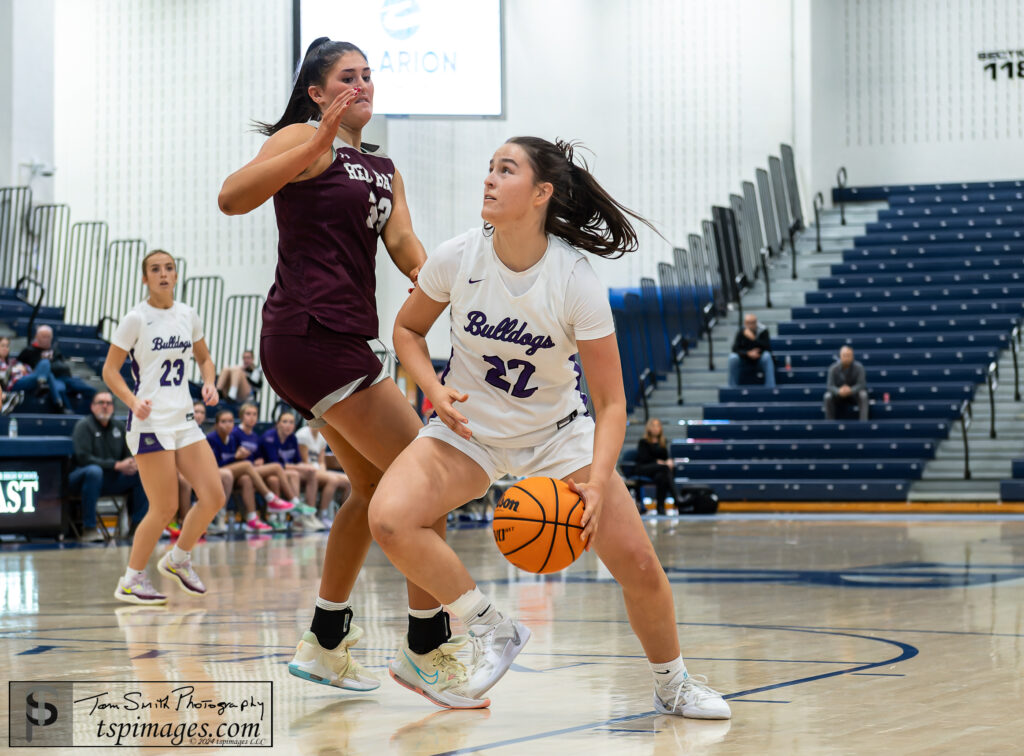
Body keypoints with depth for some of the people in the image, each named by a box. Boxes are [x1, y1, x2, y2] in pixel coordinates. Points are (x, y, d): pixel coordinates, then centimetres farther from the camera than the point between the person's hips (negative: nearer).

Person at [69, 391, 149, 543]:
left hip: (112, 480, 6)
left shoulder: (119, 426, 13)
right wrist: (116, 465, -22)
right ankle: (88, 529, -36)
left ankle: (138, 524, -10)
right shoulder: (84, 425, -5)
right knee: (94, 471, -40)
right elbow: (83, 457, -17)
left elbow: (129, 454, 15)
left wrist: (133, 463, -13)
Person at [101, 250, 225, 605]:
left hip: (184, 419, 6)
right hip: (150, 421, -6)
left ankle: (178, 560, 21)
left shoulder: (188, 315, 10)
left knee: (214, 496, -2)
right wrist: (133, 401, -22)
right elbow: (110, 370, -6)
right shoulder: (136, 318, -7)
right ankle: (130, 581, 8)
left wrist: (209, 383, 2)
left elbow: (204, 358, 23)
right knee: (165, 508, -8)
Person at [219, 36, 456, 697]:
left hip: (343, 339, 10)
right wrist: (316, 144, -29)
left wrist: (428, 276, -18)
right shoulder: (307, 140, -4)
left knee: (377, 486, 18)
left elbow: (401, 240, 5)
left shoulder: (383, 168, 20)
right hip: (311, 332, -10)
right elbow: (232, 198, -20)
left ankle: (325, 644, 27)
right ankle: (430, 646, -3)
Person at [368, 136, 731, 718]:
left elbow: (610, 402, -19)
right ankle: (492, 629, -7)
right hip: (469, 429, 1)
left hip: (557, 433, -1)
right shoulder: (457, 259, -16)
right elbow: (408, 328, 3)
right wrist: (434, 387, -17)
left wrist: (597, 484, -34)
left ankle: (673, 683, 18)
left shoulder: (577, 282, -23)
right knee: (390, 518, -27)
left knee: (638, 563, -11)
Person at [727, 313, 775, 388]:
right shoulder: (740, 332, -7)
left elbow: (767, 348, -24)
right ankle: (732, 388, -20)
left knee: (767, 356, -34)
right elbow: (735, 349, -15)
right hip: (745, 361, 1)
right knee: (733, 357, -28)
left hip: (760, 362, -1)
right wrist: (748, 353, -31)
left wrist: (753, 339, -33)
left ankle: (770, 387, -34)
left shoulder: (763, 331, -12)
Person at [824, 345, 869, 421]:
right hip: (839, 395, 0)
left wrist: (851, 390, -41)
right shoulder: (834, 368, -16)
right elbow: (831, 386, -17)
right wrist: (839, 391, -40)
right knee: (828, 397, -30)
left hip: (854, 393, 0)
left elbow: (861, 384, -20)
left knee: (863, 395, -33)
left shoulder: (858, 367, -17)